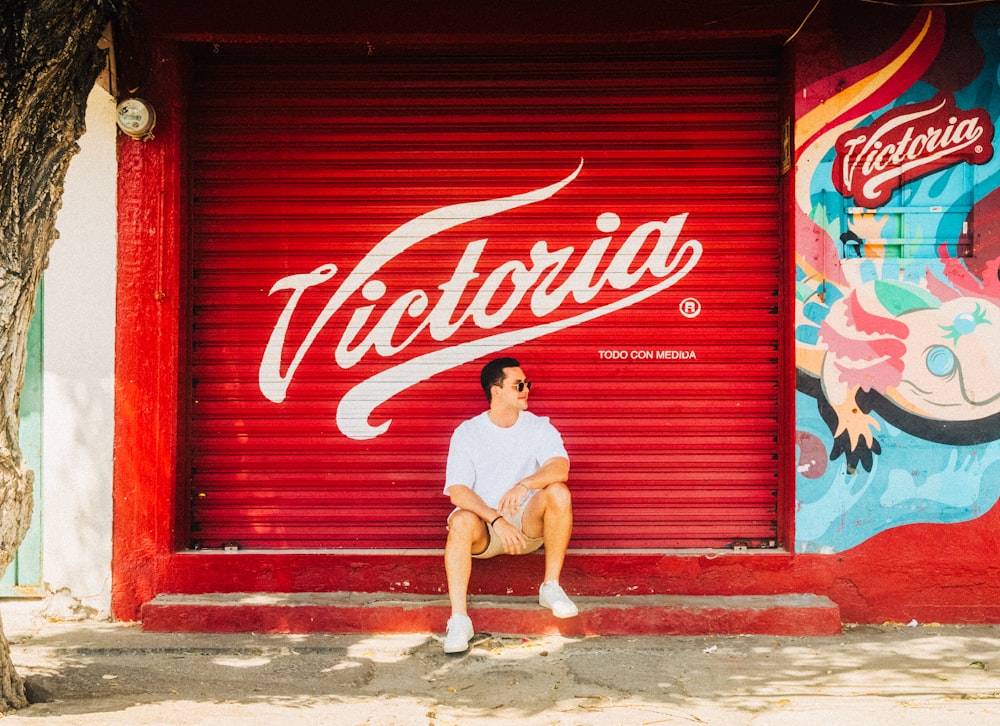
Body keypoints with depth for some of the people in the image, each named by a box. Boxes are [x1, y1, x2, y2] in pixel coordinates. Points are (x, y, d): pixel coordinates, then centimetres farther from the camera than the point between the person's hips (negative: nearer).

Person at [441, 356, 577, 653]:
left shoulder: (539, 427, 2)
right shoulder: (467, 433, -3)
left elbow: (559, 469, -18)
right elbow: (457, 492, -15)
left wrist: (523, 485, -36)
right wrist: (497, 520, -29)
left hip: (528, 522, 2)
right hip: (483, 526, -1)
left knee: (558, 492, -27)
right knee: (462, 521, -35)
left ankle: (551, 587, -17)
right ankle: (459, 619, -33)